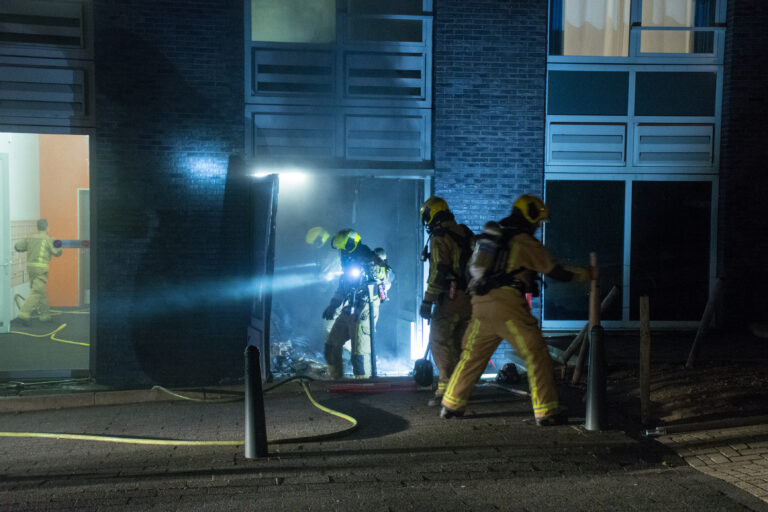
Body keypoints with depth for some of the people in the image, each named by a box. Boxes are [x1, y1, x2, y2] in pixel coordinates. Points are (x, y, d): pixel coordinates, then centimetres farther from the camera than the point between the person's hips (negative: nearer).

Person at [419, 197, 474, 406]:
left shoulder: (439, 238, -9)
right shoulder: (466, 234, 16)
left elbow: (438, 272, -17)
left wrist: (427, 301, -15)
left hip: (450, 297, -8)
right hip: (471, 298, 8)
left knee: (440, 342, -3)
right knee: (460, 345, 14)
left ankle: (446, 388, -9)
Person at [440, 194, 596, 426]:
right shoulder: (525, 242, 0)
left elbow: (472, 268, 25)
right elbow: (556, 272, 3)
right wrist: (587, 274, 15)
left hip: (481, 304, 7)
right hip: (508, 305, -6)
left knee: (472, 355, 16)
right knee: (536, 354, 3)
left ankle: (451, 404, 21)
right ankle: (546, 412, 3)